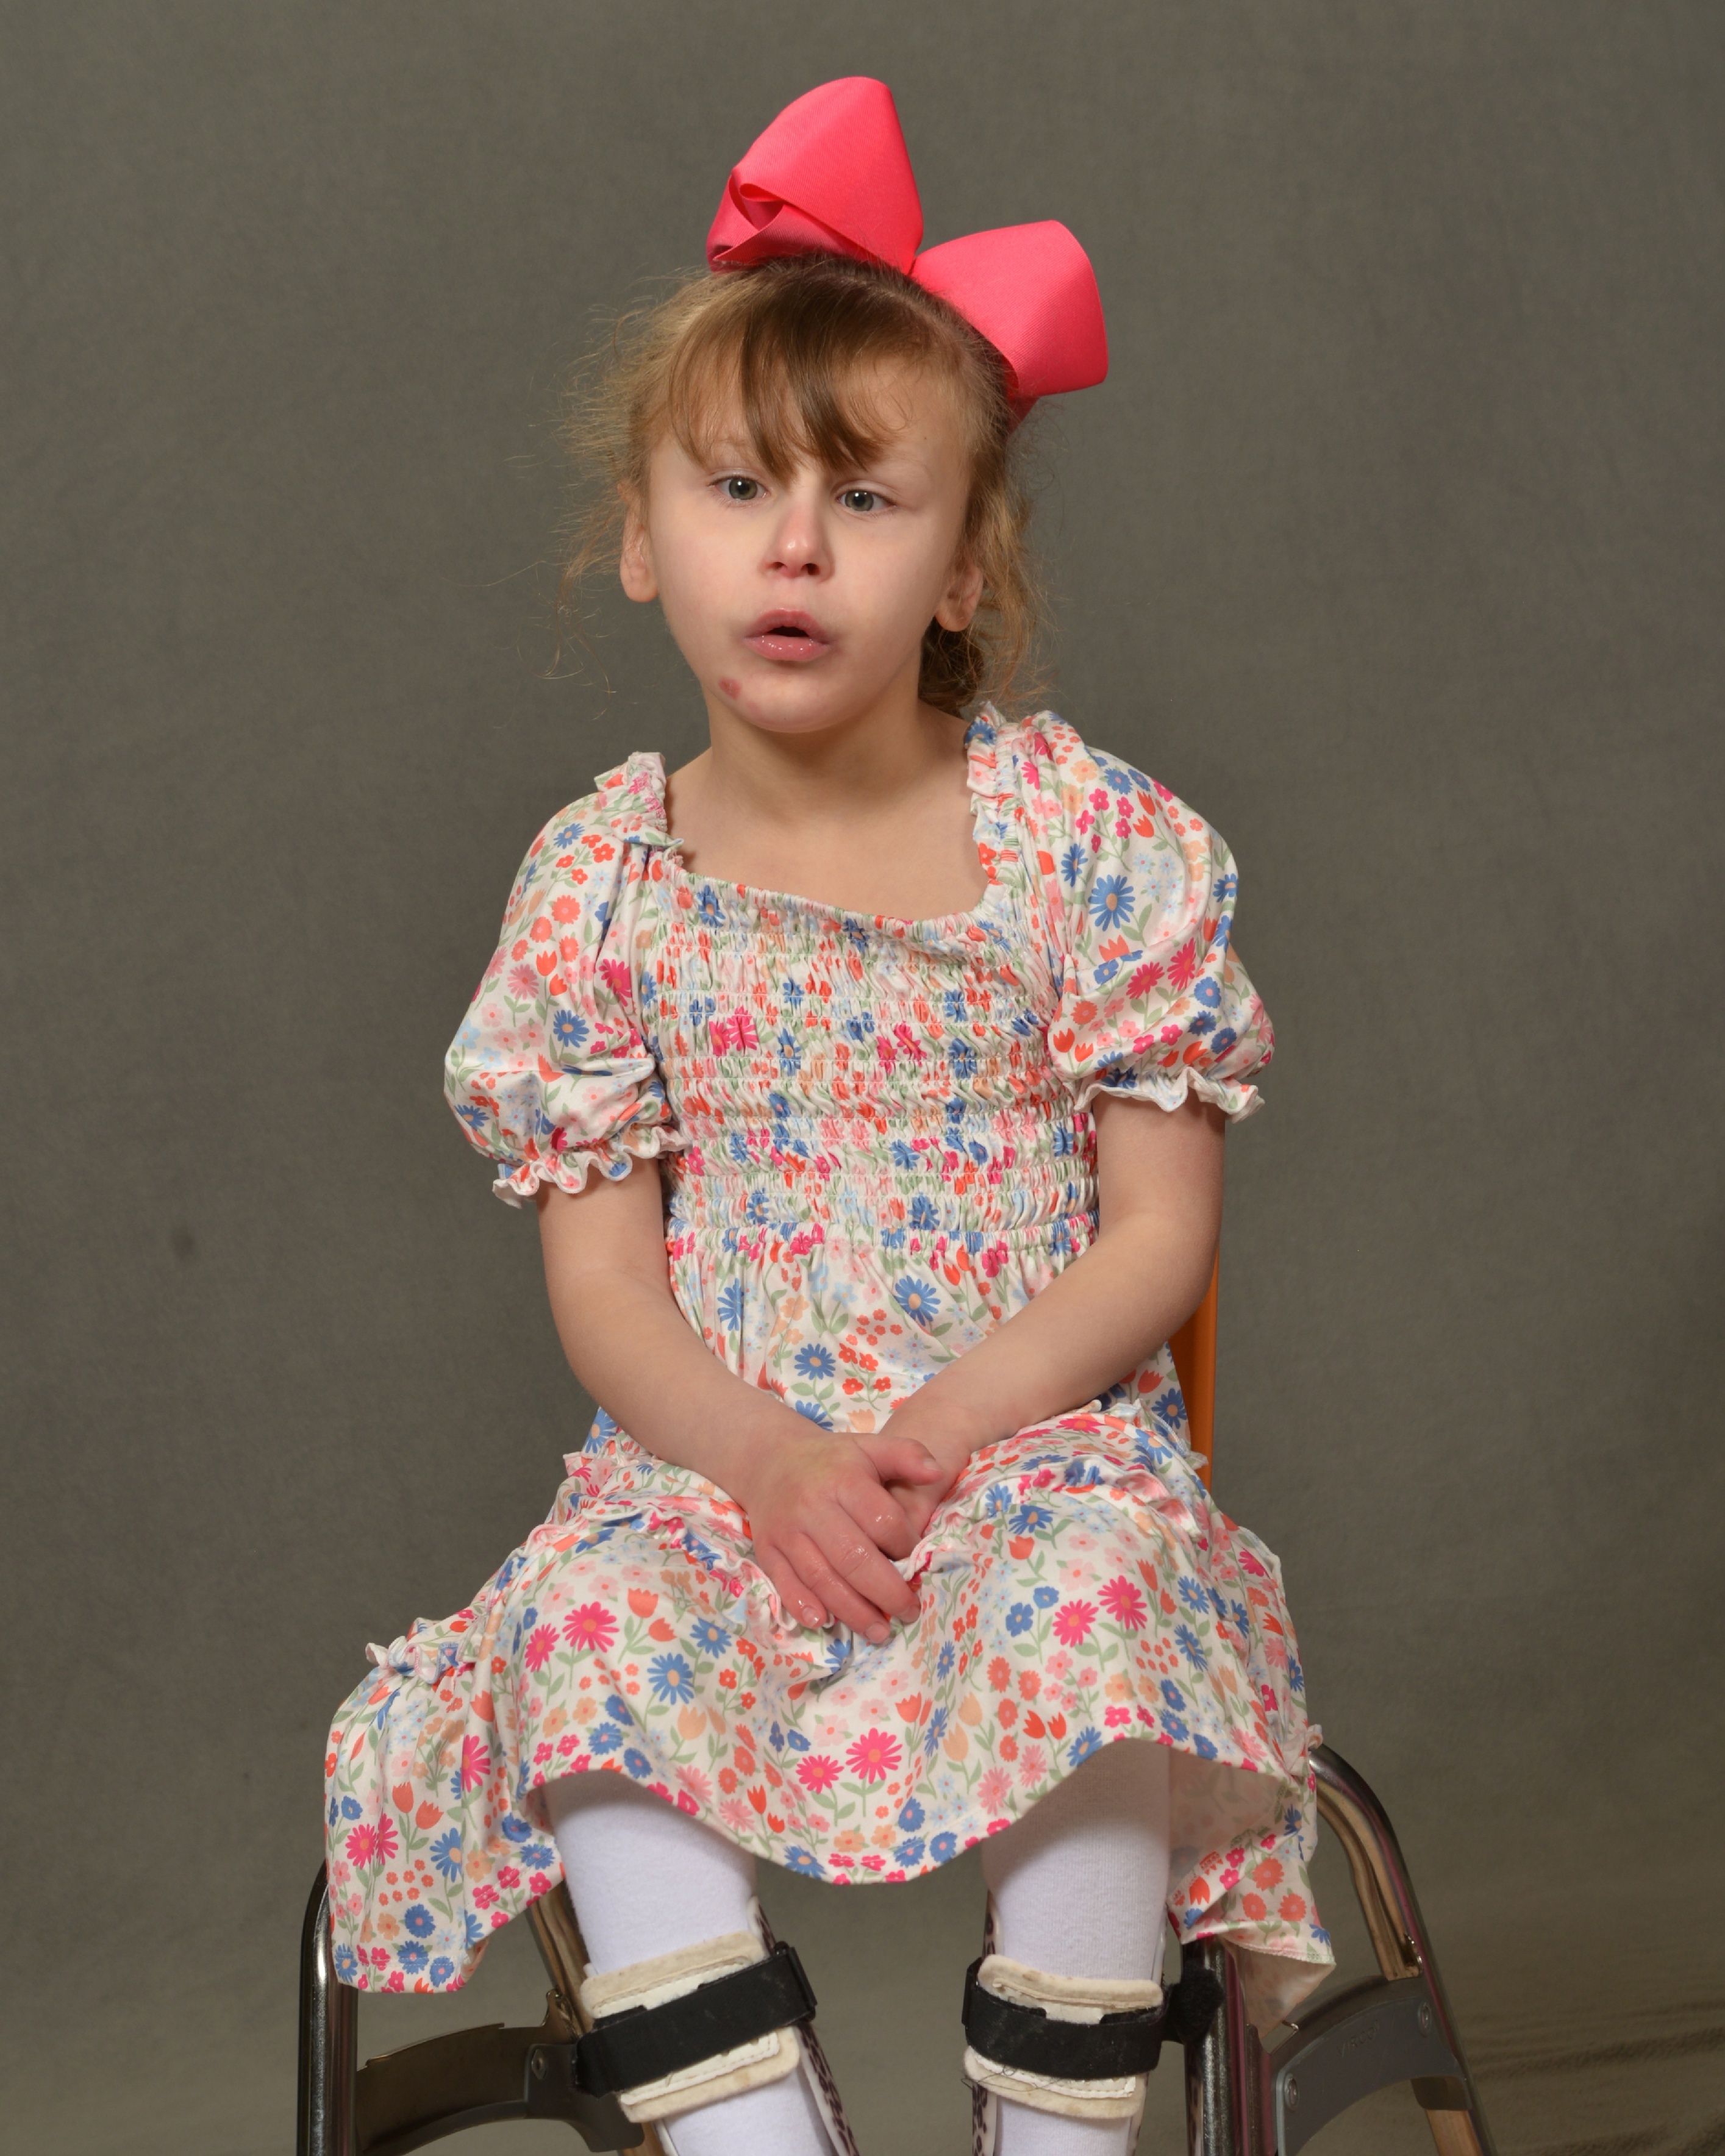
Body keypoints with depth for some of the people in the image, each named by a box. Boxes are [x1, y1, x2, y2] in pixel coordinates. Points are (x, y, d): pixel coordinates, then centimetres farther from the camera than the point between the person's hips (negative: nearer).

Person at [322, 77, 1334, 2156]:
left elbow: (1162, 1231, -3)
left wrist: (953, 1423, -17)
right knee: (585, 1620, -29)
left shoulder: (1090, 838, -2)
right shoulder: (602, 878, 2)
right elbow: (602, 1280, 1)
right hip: (713, 1464, 2)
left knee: (1101, 1596, -33)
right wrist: (767, 1457, -18)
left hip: (1038, 1446, -1)